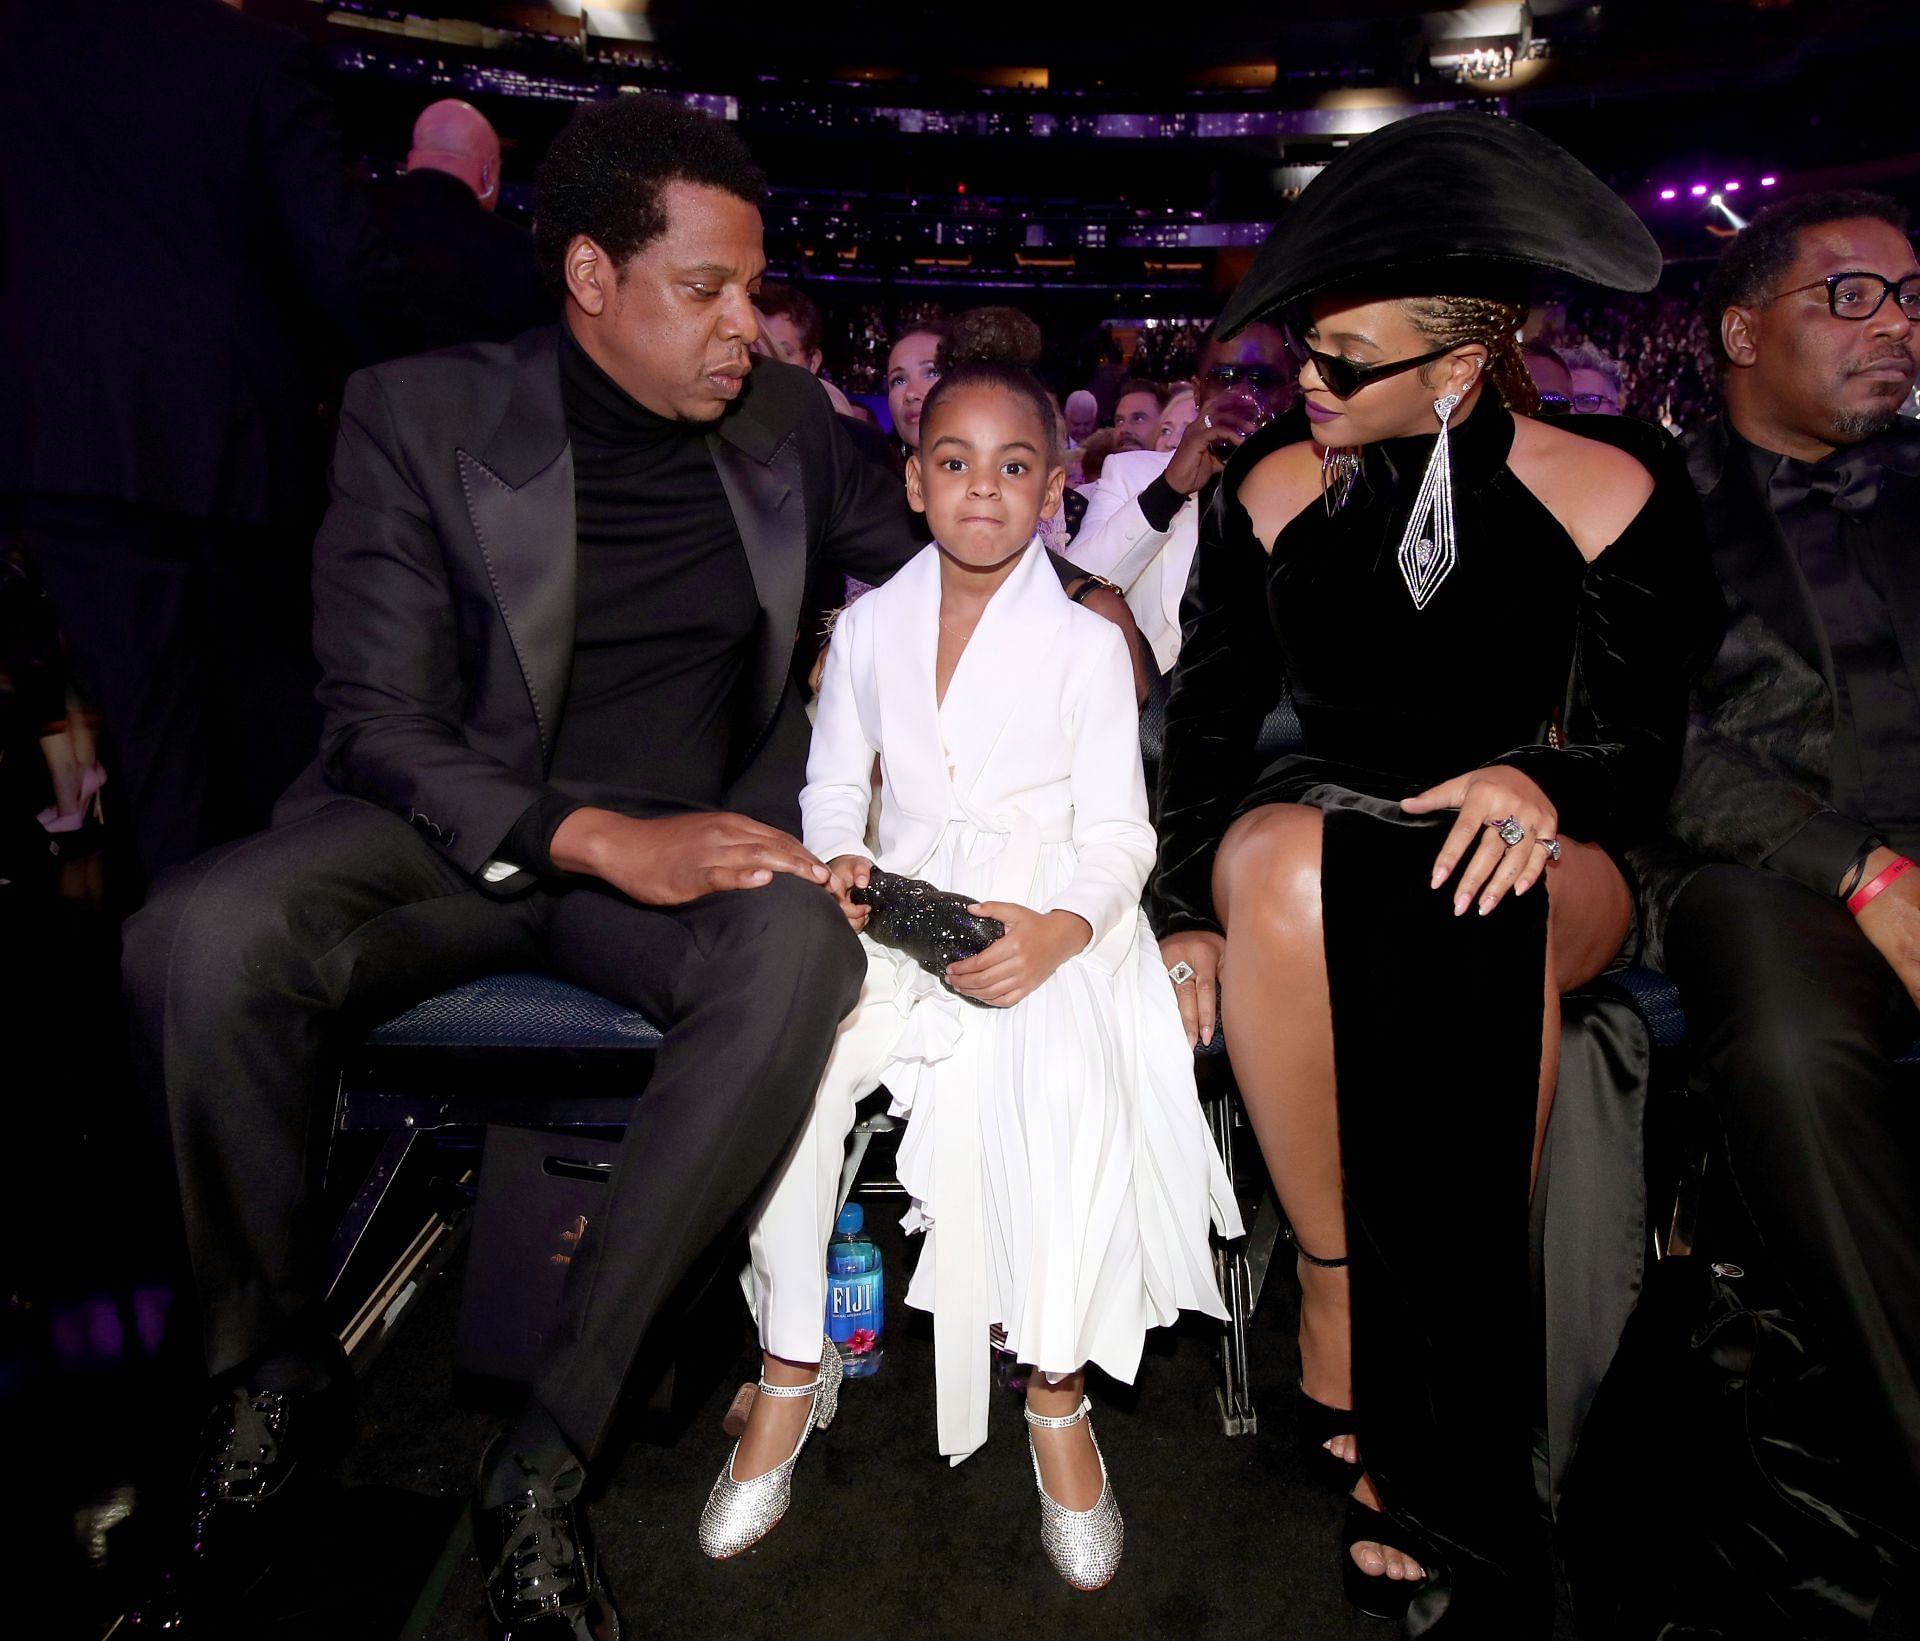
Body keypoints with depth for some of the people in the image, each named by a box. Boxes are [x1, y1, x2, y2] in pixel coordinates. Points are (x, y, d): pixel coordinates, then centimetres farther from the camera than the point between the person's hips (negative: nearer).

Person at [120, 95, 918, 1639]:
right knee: (205, 935, -30)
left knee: (803, 946, -33)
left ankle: (548, 1453, -23)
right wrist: (595, 838, -25)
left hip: (685, 837, 2)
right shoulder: (420, 416, -3)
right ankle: (275, 1379, -4)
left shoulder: (786, 420, 7)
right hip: (451, 830, -1)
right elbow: (380, 720, -9)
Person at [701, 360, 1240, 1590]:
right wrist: (839, 862, -9)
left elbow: (1117, 830, -4)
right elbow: (835, 777, 14)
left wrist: (1057, 932, -23)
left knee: (1066, 1086, -31)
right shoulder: (870, 627, 8)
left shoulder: (1087, 644, -1)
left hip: (1047, 917, -2)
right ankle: (794, 1364, 0)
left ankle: (1059, 1392, -7)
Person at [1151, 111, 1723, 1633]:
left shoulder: (1610, 499, -1)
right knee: (1280, 860, -37)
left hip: (1542, 865, -1)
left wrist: (1543, 781, -24)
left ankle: (1448, 1444, -27)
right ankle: (1332, 1296, -26)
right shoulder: (1270, 493, 5)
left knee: (1474, 908, -39)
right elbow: (1209, 719, 2)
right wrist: (1191, 913, -11)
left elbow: (1642, 752, 0)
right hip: (1321, 829, 2)